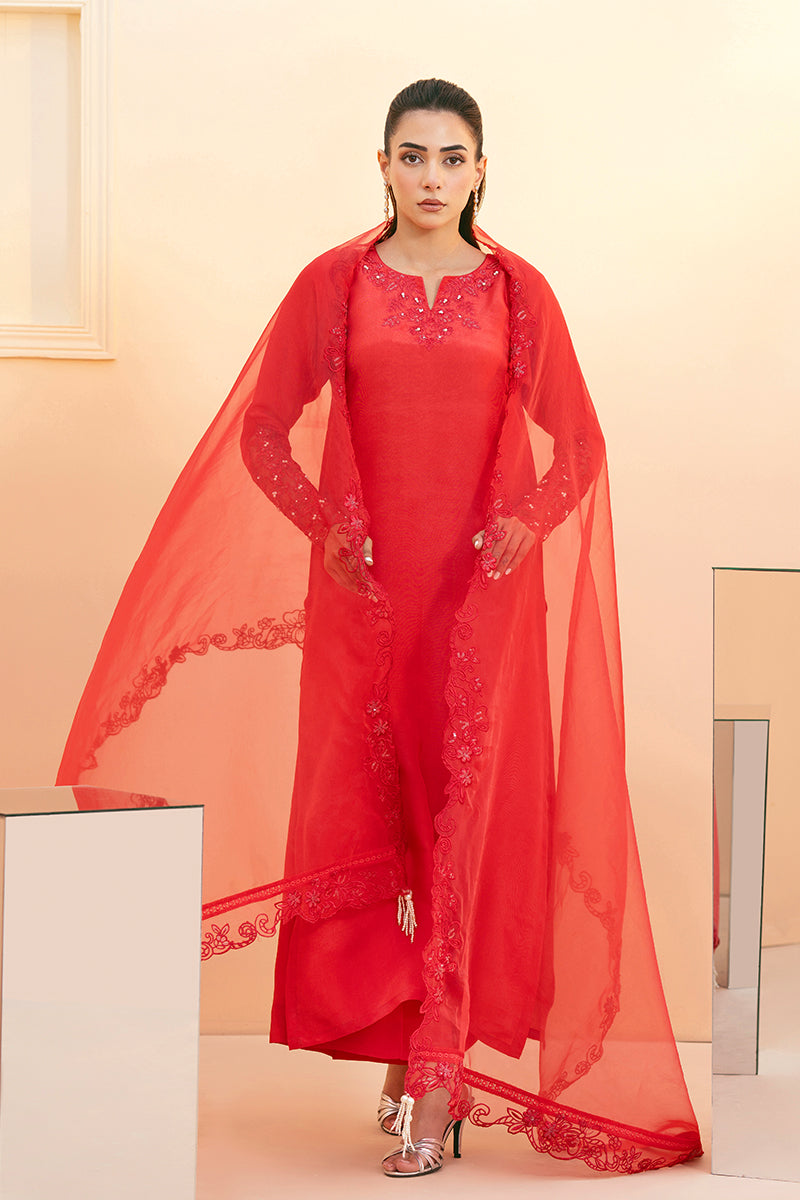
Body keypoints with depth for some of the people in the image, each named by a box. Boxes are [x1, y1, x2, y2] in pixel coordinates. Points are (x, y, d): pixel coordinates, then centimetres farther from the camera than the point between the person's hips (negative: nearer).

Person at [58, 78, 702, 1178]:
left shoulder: (518, 291, 6)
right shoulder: (334, 284, 5)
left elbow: (577, 441, 9)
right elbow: (263, 429, 7)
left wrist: (528, 521, -8)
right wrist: (324, 526, -7)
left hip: (484, 588, 0)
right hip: (367, 587, 1)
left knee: (468, 808, -6)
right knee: (370, 807, 3)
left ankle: (437, 1080, -2)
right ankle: (413, 1051, 19)